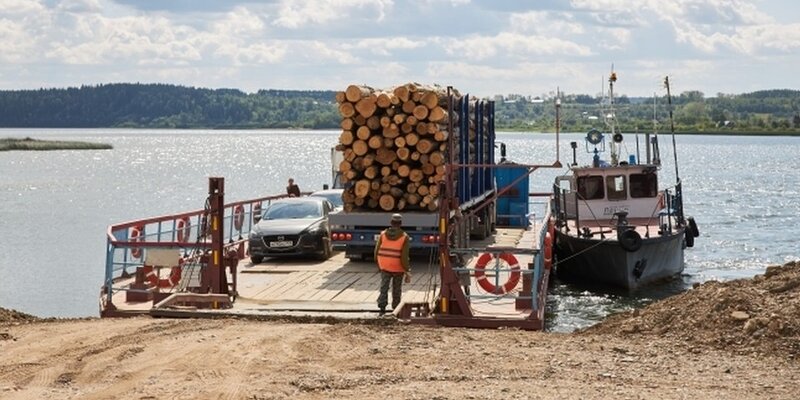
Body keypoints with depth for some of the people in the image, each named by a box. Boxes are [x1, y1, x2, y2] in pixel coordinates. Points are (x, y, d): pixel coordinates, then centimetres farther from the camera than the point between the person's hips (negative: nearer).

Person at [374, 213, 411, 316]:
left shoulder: (383, 234, -3)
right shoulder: (404, 237, -10)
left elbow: (377, 251, 1)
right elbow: (404, 256, -15)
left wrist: (378, 265, 17)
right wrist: (408, 271, -9)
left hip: (384, 267, 1)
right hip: (398, 268, -1)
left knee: (384, 288, 1)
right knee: (397, 289, 14)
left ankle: (382, 307, -15)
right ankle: (396, 309, 25)